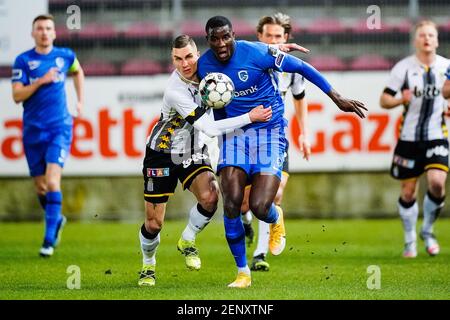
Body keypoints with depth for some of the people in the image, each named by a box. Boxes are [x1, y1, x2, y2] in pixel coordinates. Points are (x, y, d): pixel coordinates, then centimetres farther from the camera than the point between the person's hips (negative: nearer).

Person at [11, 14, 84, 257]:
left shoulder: (65, 56, 4)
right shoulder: (23, 61, -2)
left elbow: (78, 72, 27)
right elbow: (17, 95, -10)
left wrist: (80, 101, 21)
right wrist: (40, 81, -20)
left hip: (59, 128, -1)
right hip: (33, 131, 1)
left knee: (52, 181, -17)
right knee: (40, 186, 9)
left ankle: (49, 240, -16)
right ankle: (56, 219, 38)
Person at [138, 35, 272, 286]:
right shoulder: (176, 91, -28)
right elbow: (209, 128, -29)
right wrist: (250, 117, -29)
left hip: (195, 155, 5)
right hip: (163, 154, -5)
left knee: (210, 197, -24)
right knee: (154, 223, -2)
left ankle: (187, 242, 3)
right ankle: (148, 266, 28)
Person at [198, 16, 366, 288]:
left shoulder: (256, 53, -18)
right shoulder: (204, 65, -3)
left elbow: (301, 68, -9)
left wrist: (337, 98, -8)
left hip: (269, 131, -4)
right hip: (234, 133, 4)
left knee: (259, 207, -16)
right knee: (232, 203, -12)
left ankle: (276, 219, 26)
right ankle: (243, 272, 4)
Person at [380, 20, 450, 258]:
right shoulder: (403, 67, -4)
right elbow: (384, 100, -2)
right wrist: (401, 100, -23)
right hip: (409, 138, -1)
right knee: (408, 192, 3)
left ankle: (427, 231, 5)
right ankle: (410, 241, 22)